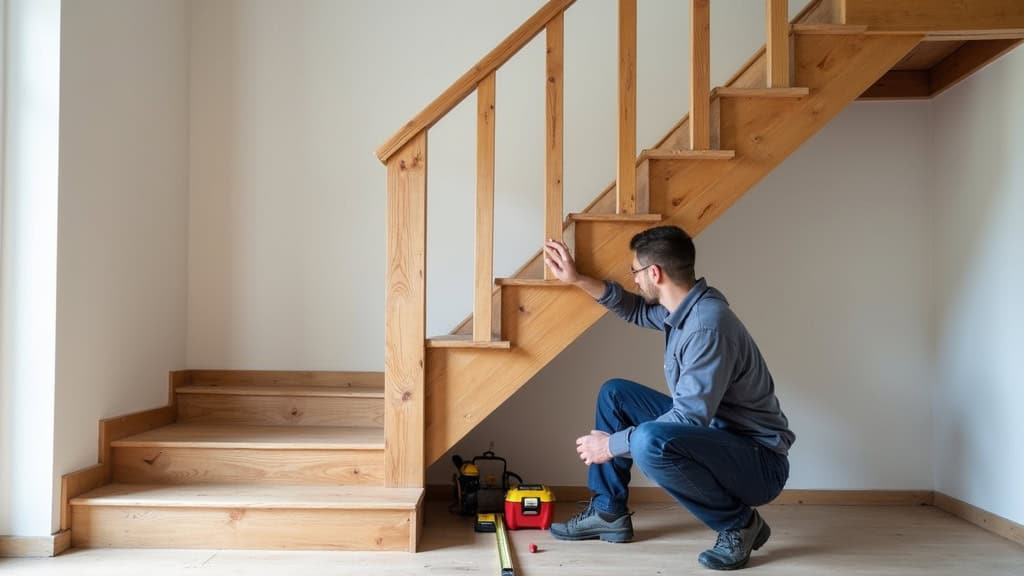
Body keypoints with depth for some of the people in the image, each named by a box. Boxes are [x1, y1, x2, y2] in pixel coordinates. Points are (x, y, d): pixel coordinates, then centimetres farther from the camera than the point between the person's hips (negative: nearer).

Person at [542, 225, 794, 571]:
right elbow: (636, 310, 22)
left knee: (650, 442, -36)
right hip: (713, 431, 9)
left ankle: (739, 523, -10)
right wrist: (578, 279, 12)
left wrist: (612, 444, -20)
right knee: (615, 394, 9)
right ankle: (609, 513, 17)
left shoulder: (708, 327, -28)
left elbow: (689, 419, -30)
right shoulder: (682, 307, 1)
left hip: (759, 462, -9)